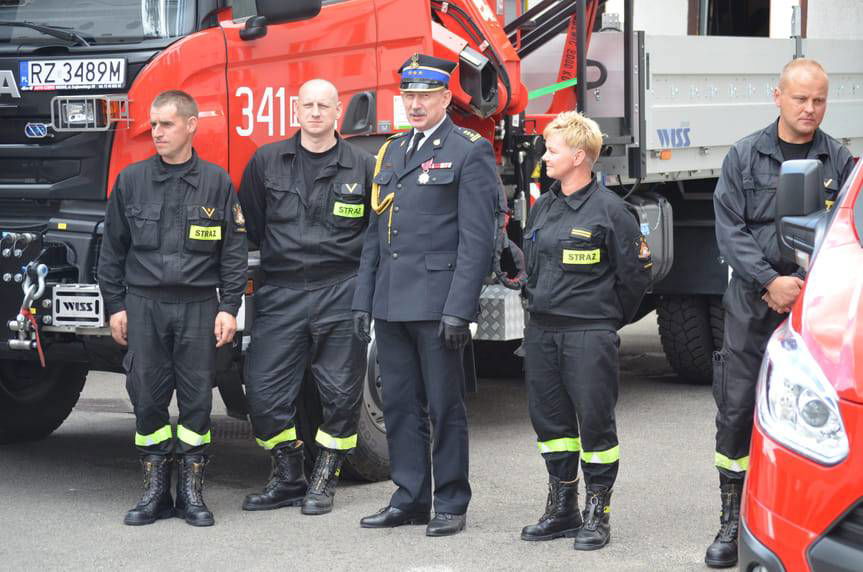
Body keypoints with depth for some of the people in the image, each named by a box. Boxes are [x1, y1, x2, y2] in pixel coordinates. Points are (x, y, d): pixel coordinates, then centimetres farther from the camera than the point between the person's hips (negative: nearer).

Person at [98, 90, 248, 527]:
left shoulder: (217, 183, 3)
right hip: (143, 306, 1)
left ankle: (191, 491, 11)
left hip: (198, 307, -1)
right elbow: (113, 249, 10)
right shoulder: (131, 180, 7)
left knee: (197, 399, 2)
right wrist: (115, 305, 5)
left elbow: (233, 251, 4)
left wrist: (229, 307, -2)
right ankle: (155, 490, 11)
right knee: (146, 397, 1)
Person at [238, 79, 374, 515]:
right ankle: (287, 478, 14)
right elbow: (248, 224, 15)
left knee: (341, 393, 2)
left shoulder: (362, 167, 4)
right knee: (264, 390, -2)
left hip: (341, 294, -1)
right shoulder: (266, 162, 7)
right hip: (280, 293, 1)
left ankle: (323, 481, 16)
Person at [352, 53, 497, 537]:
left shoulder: (470, 152, -5)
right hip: (392, 305, 6)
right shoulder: (392, 151, 16)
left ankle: (451, 505, 10)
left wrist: (459, 309, -17)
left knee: (445, 408, 1)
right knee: (400, 406, 10)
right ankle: (409, 498, 19)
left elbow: (477, 238, -11)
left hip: (437, 303, -6)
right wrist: (364, 299, 11)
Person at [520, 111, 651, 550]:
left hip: (589, 334, -7)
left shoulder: (609, 209, -8)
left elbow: (635, 272, -4)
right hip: (542, 332, 7)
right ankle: (562, 509, 21)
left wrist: (608, 320, 5)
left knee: (595, 423, -2)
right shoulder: (543, 207, 12)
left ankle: (597, 513, 7)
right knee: (550, 419, 10)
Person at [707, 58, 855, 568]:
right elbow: (731, 229, 0)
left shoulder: (841, 161, 4)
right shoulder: (745, 157, 5)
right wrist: (770, 282, -12)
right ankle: (733, 521, 12)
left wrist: (801, 287, -10)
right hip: (752, 308, 1)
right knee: (736, 411, 2)